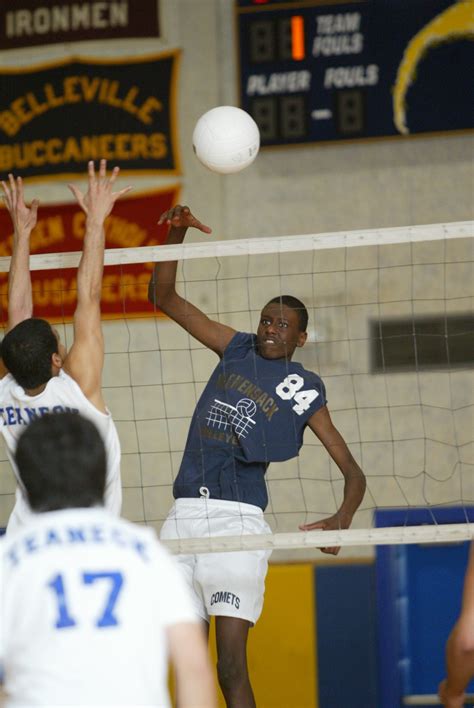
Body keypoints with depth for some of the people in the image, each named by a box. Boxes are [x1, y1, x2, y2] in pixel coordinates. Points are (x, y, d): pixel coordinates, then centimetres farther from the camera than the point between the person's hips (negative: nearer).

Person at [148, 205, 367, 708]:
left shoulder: (303, 392, 6)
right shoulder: (236, 350, 17)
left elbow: (352, 471, 4)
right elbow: (164, 297, 21)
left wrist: (342, 518, -17)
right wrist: (176, 233, 8)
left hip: (238, 519, -4)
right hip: (185, 514, 5)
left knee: (231, 666, -14)